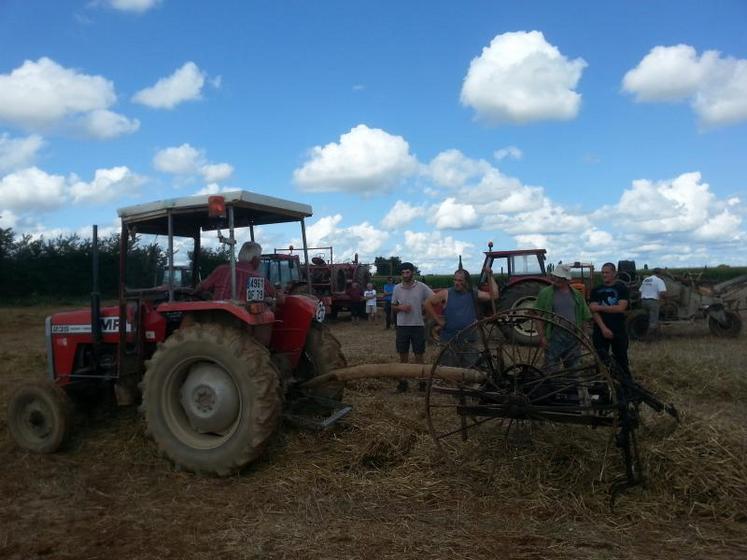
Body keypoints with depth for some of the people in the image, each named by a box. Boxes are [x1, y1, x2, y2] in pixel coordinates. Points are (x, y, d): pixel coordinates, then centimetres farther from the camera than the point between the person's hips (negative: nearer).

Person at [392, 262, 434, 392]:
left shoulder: (421, 287, -5)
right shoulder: (397, 288, 2)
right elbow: (393, 307, 9)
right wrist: (400, 307, -11)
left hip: (418, 325, -2)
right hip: (402, 326, 2)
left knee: (419, 356, 5)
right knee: (403, 356, 9)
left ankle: (422, 382, 15)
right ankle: (403, 382, 19)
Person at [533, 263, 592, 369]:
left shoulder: (577, 295, 8)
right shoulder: (545, 293, -3)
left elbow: (584, 317, 14)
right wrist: (541, 336, -11)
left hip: (574, 338, 4)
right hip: (553, 338, -3)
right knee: (551, 369, -2)